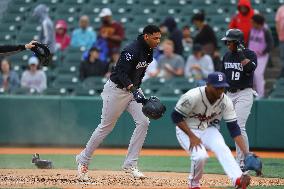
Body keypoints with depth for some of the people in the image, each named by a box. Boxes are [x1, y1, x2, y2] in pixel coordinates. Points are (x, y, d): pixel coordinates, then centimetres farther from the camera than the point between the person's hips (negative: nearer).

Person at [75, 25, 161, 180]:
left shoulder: (149, 51, 3)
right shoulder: (132, 50, -25)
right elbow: (122, 74, -32)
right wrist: (134, 91, -44)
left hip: (133, 89, 8)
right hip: (116, 89, -8)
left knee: (143, 122, -9)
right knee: (106, 127, 2)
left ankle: (130, 164, -4)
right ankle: (83, 159, 20)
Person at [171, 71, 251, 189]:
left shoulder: (225, 101, -14)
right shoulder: (193, 96, -27)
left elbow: (234, 128, -13)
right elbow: (176, 116, -18)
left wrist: (246, 153, -21)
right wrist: (192, 136, -24)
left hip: (209, 130, 3)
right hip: (187, 130, -3)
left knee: (222, 149, -27)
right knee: (200, 155, -29)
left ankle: (238, 179, -45)